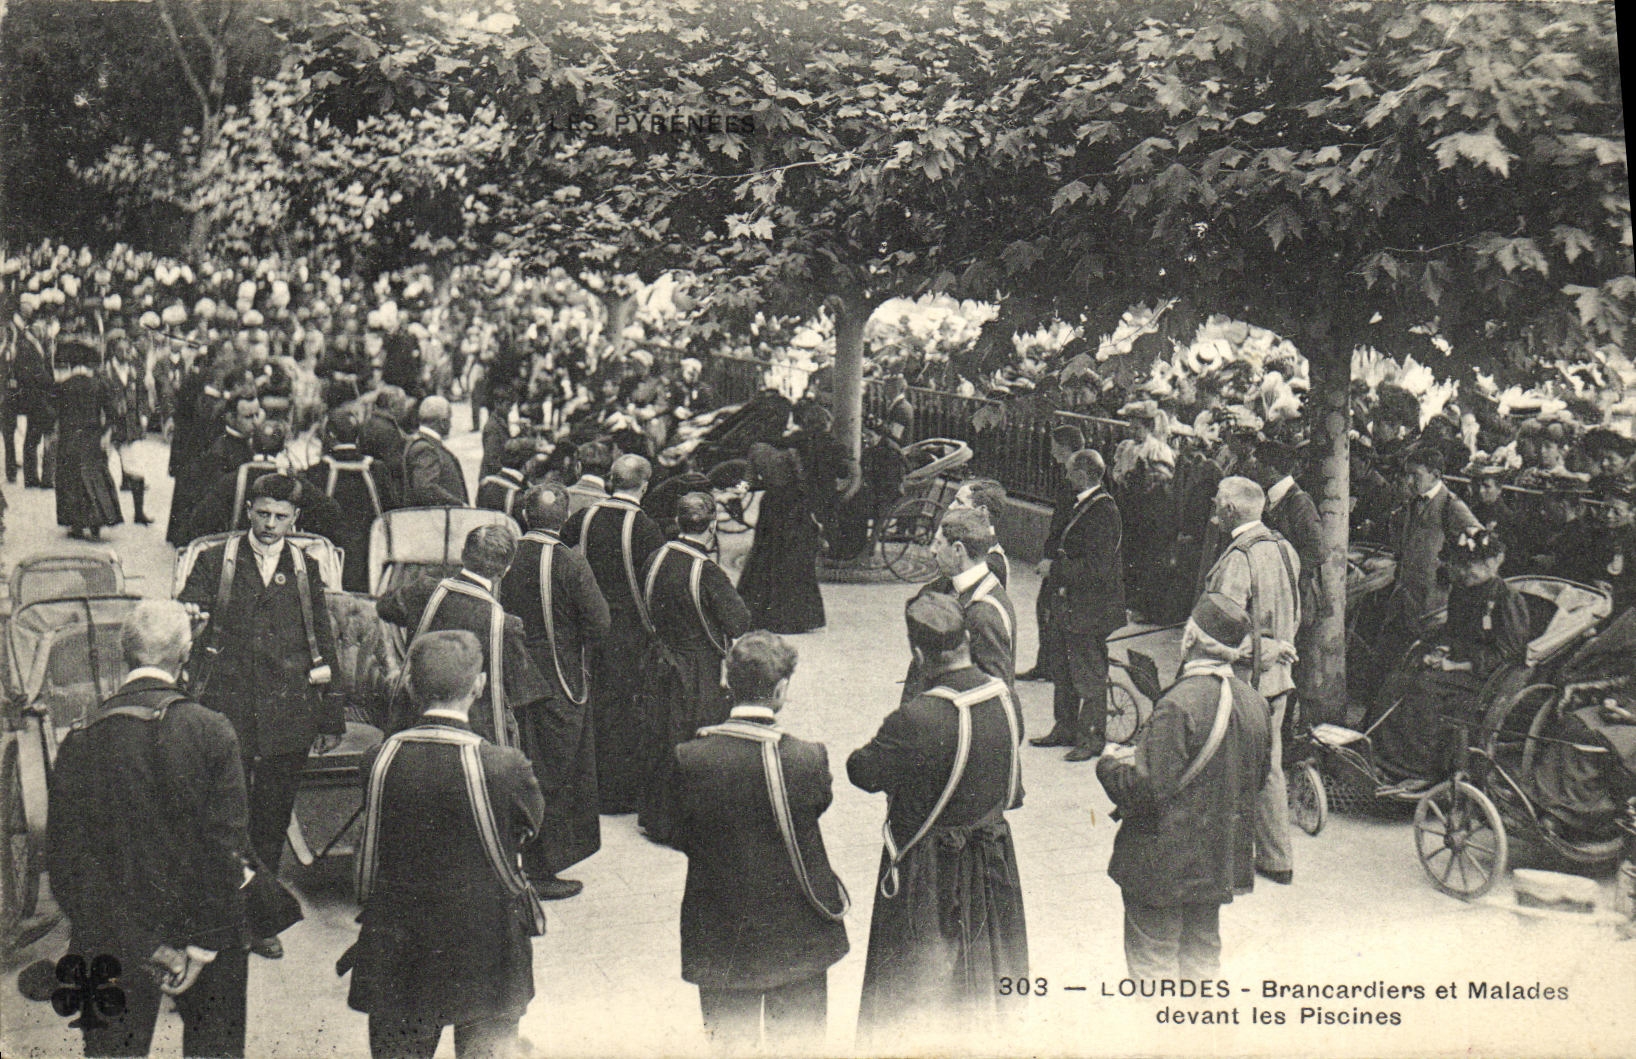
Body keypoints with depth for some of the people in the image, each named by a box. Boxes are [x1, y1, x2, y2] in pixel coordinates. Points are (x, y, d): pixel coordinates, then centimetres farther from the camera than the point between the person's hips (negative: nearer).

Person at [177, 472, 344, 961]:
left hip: (287, 716, 2)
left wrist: (331, 719, 11)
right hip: (226, 708, -2)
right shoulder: (215, 561, 5)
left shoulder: (305, 570, 11)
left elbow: (322, 644, 13)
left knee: (273, 819, 7)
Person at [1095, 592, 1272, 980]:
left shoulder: (1178, 704, -25)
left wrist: (1111, 765, -4)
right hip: (1222, 857, 8)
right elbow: (1259, 777, 12)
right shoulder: (1253, 701, -2)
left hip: (1165, 861, -8)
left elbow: (1149, 790, -25)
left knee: (1152, 959, 5)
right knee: (1203, 952, 21)